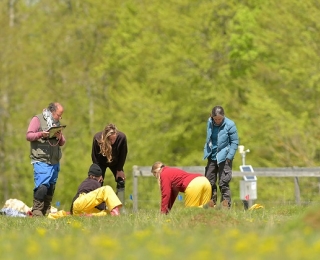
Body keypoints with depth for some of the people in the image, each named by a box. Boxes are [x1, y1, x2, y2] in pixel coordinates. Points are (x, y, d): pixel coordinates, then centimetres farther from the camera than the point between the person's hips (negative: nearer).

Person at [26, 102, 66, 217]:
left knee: (51, 188, 4)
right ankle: (37, 212, -13)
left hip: (54, 162, 7)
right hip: (41, 161, -7)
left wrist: (60, 137, -2)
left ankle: (46, 212, 9)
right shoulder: (37, 119, 1)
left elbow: (62, 143, 20)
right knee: (42, 187, -17)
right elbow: (29, 136, -5)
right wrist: (41, 134, -20)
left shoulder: (56, 122, 20)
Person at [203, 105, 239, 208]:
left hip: (224, 157, -6)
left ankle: (226, 203, -3)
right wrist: (207, 152, 14)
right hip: (212, 156, 6)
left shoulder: (230, 125, -14)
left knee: (223, 183, -8)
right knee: (209, 181, 11)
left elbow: (235, 142, -7)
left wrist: (229, 157, -12)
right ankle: (211, 202, 22)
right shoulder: (209, 122, 1)